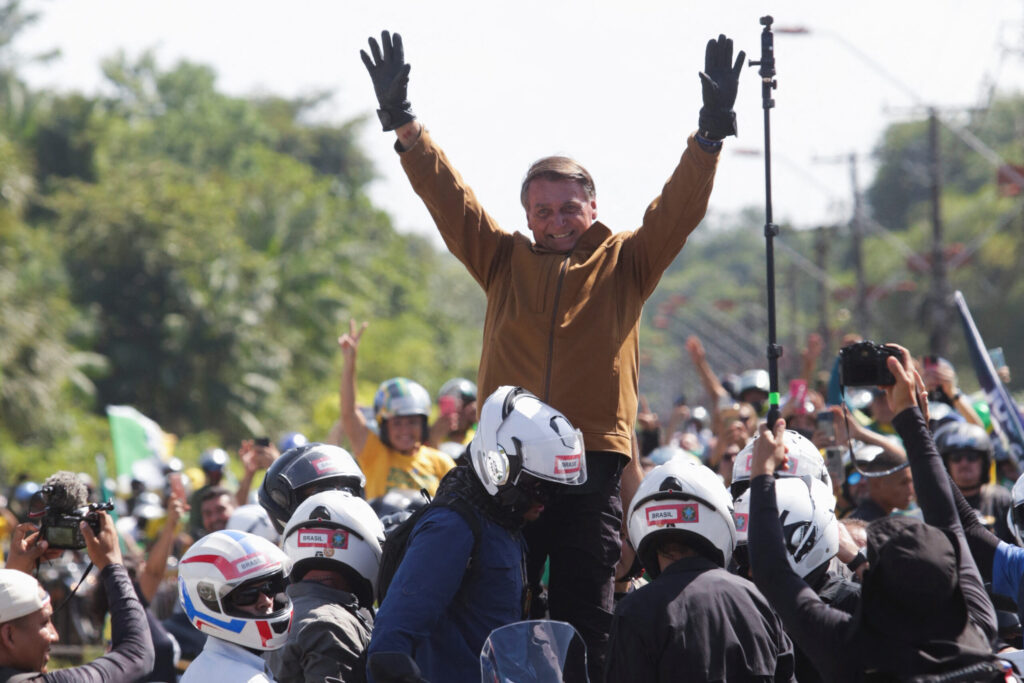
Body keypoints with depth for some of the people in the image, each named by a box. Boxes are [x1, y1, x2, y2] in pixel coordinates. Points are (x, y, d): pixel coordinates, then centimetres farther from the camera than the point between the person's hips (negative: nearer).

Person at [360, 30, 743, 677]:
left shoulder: (625, 264, 10)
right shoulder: (505, 261, 15)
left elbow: (679, 209, 0)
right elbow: (448, 197, 10)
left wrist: (713, 127, -13)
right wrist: (402, 120, 1)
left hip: (593, 467, -2)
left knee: (586, 618, -1)